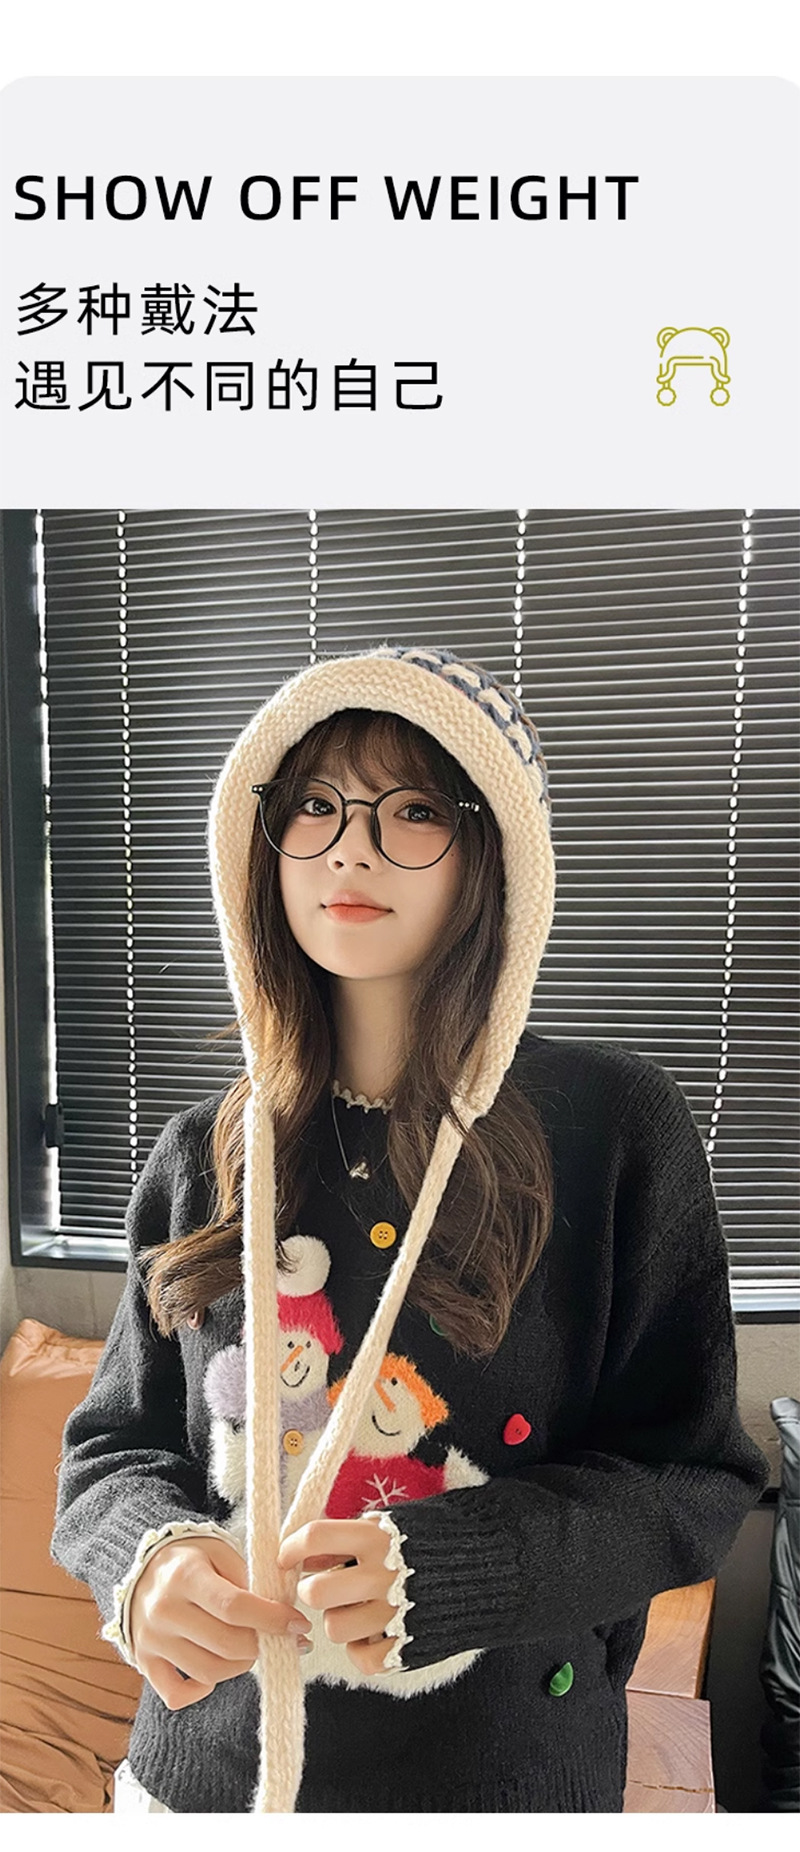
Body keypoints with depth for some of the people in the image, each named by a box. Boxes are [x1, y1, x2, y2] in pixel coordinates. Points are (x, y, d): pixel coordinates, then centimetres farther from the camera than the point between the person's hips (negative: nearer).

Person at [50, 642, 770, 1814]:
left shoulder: (617, 1125, -15)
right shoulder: (204, 1156, -6)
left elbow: (697, 1475, -11)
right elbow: (112, 1449, 2)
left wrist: (433, 1565, -24)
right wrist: (153, 1559, -20)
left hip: (508, 1776, -2)